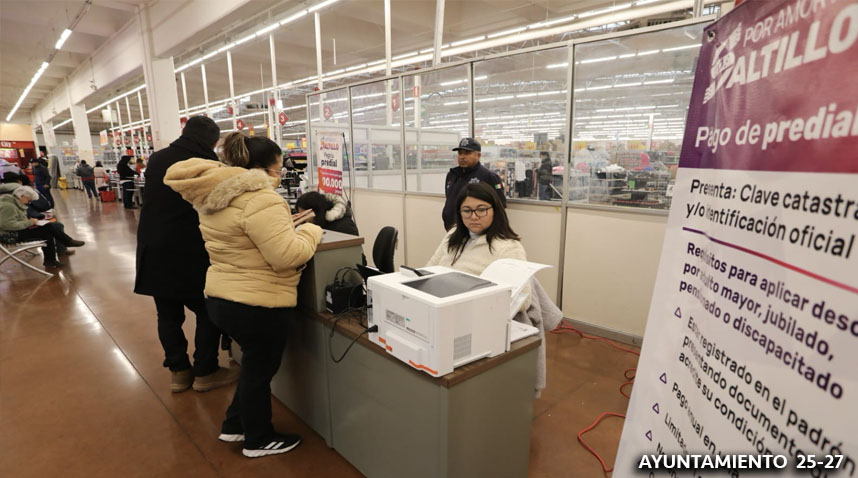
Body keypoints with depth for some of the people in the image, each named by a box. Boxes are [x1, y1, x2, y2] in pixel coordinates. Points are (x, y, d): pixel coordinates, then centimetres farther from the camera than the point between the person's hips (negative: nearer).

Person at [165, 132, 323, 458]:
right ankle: (259, 440, 32)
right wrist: (311, 231, -11)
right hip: (256, 304, -9)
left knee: (253, 365, 27)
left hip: (222, 298, 9)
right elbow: (287, 256, -27)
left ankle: (233, 425, 43)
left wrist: (286, 226, 11)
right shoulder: (259, 200, -24)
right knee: (260, 370, 12)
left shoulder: (217, 197, 8)